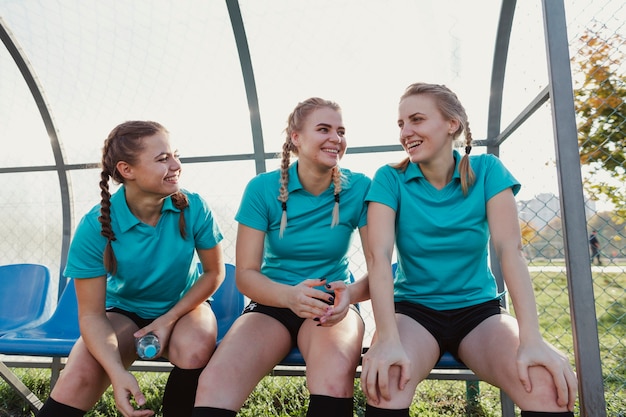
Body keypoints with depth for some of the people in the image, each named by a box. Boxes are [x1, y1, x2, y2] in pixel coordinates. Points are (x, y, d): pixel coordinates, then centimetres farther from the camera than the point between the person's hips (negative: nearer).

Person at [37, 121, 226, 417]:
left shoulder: (193, 207, -19)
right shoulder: (95, 226, -20)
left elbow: (214, 273, -6)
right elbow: (91, 315, -18)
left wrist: (169, 320, -17)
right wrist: (118, 373, -33)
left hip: (184, 306, 1)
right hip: (124, 310, 0)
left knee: (195, 349, -32)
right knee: (81, 375, -29)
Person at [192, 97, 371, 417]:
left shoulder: (359, 188, -6)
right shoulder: (263, 188, -7)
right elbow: (245, 275, -9)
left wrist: (351, 292, -31)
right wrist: (290, 295, -29)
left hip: (332, 304, 0)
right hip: (272, 304, 0)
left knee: (336, 373, -36)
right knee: (213, 385, -29)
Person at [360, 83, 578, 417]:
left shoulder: (486, 171, -3)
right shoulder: (390, 179, -6)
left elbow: (509, 248, -13)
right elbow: (379, 256, -19)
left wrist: (532, 340, -25)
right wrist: (388, 340, -33)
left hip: (478, 309, 2)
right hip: (413, 310, -1)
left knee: (551, 386, -26)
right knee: (385, 381, -34)